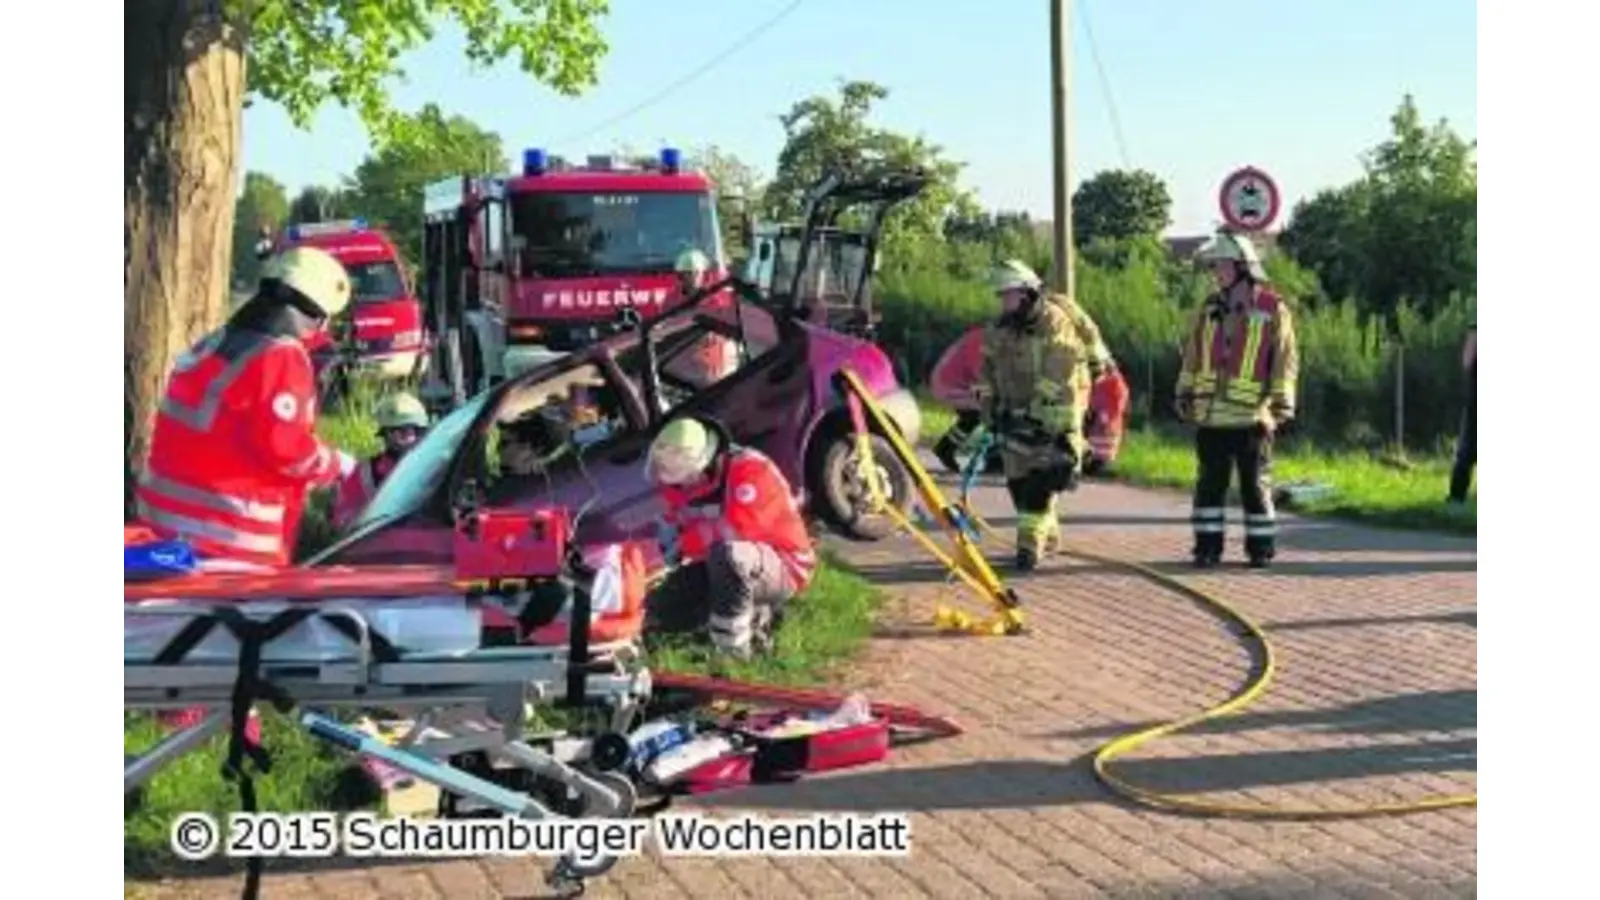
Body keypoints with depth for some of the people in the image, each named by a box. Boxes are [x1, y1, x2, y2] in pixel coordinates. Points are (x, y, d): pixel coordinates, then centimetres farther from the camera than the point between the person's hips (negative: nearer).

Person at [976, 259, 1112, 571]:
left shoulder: (1055, 325, -18)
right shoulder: (999, 330, 5)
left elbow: (1064, 384, -23)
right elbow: (988, 377, 16)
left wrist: (1066, 430, -26)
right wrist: (990, 414, 14)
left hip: (1051, 415, -7)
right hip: (1015, 416, 7)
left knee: (1040, 482, -14)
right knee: (1018, 482, 10)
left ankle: (1030, 543, -12)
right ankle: (1048, 533, 28)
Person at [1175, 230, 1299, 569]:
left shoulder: (1273, 310, -3)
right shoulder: (1209, 309, 11)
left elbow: (1285, 360, -4)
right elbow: (1192, 356, 16)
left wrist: (1281, 403, -9)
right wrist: (1185, 393, 11)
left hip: (1251, 415, -4)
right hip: (1211, 414, 4)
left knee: (1255, 484, 3)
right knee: (1210, 483, 6)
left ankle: (1261, 546, 12)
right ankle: (1207, 546, 11)